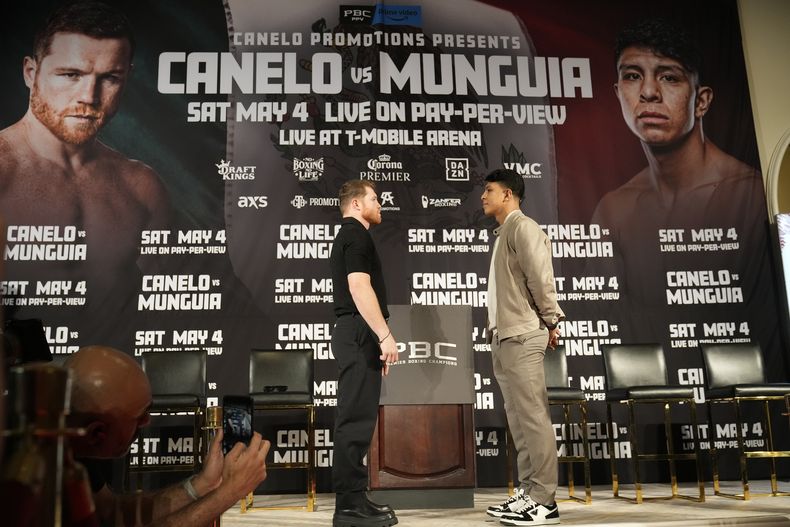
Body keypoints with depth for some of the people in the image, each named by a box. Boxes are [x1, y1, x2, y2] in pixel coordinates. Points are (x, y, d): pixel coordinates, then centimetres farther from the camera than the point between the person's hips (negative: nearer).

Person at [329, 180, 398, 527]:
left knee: (355, 418, 10)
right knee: (356, 419, -10)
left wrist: (376, 341, 24)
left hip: (354, 334, 11)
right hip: (359, 333, -11)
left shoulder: (347, 236, 24)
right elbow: (359, 288, -19)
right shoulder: (356, 235, -8)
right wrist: (385, 336, -20)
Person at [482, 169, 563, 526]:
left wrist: (551, 322, -9)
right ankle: (527, 492, 18)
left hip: (522, 337, -10)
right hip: (504, 338, 10)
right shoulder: (503, 233, 22)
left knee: (533, 417, -8)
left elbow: (541, 277, -13)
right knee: (518, 419, 11)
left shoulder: (522, 226, -6)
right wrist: (495, 333, 11)